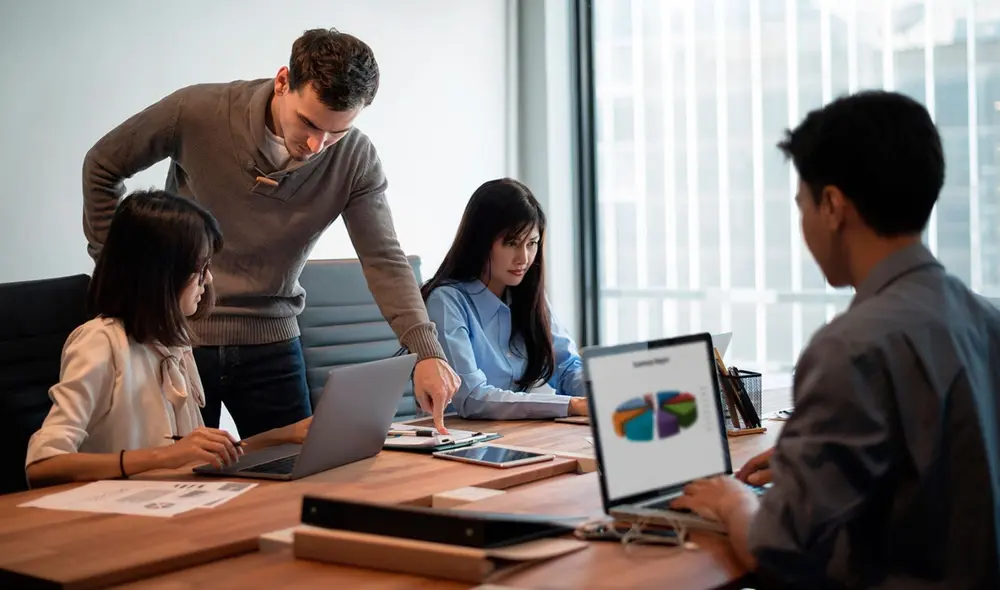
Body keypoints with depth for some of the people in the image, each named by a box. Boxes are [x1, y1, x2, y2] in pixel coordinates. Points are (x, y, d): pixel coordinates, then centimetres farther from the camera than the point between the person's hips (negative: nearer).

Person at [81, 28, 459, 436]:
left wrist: (426, 352, -29)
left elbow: (384, 261, -15)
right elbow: (103, 167, -2)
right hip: (177, 336, -1)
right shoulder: (197, 113, -18)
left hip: (271, 342, 2)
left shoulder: (356, 159, -13)